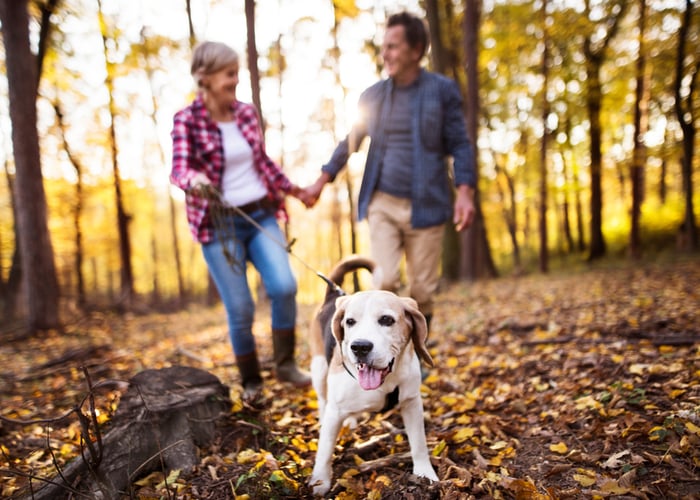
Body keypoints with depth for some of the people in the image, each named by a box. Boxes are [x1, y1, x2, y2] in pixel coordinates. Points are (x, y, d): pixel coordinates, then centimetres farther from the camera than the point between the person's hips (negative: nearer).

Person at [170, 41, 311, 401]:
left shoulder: (246, 112, 7)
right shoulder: (186, 120, -6)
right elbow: (179, 169, -20)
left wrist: (295, 191, 26)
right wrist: (194, 179, -42)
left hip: (261, 215, 4)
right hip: (218, 224, -3)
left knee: (284, 286, -15)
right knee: (240, 309, -2)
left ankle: (286, 364, 8)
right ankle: (251, 382, 22)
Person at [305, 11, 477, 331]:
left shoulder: (442, 90, 2)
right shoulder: (373, 95, 9)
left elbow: (459, 144, -1)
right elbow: (351, 141, 18)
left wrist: (465, 191, -14)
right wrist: (322, 181, 15)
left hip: (425, 206, -1)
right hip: (382, 204, 2)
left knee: (422, 291, 5)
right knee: (384, 282, -9)